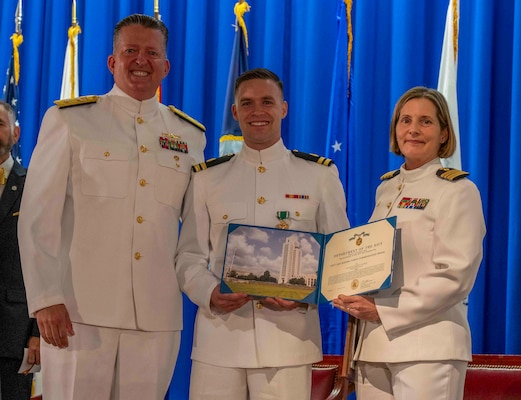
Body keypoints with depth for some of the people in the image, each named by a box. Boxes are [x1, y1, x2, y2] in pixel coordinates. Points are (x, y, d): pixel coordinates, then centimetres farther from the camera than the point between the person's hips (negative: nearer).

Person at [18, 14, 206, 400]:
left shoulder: (190, 135, 13)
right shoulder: (68, 120, 3)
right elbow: (38, 216, -2)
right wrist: (45, 298, -10)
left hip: (157, 316, 3)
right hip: (80, 310, -3)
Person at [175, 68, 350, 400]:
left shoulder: (320, 175, 7)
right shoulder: (207, 178, 10)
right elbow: (190, 256, 9)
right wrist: (210, 293, -11)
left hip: (288, 337, -1)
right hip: (220, 335, 1)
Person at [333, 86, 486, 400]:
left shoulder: (458, 190, -4)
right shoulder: (386, 189, 15)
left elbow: (456, 274, -13)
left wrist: (385, 310, -16)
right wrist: (349, 294, 0)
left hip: (428, 344, -6)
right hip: (374, 342, 6)